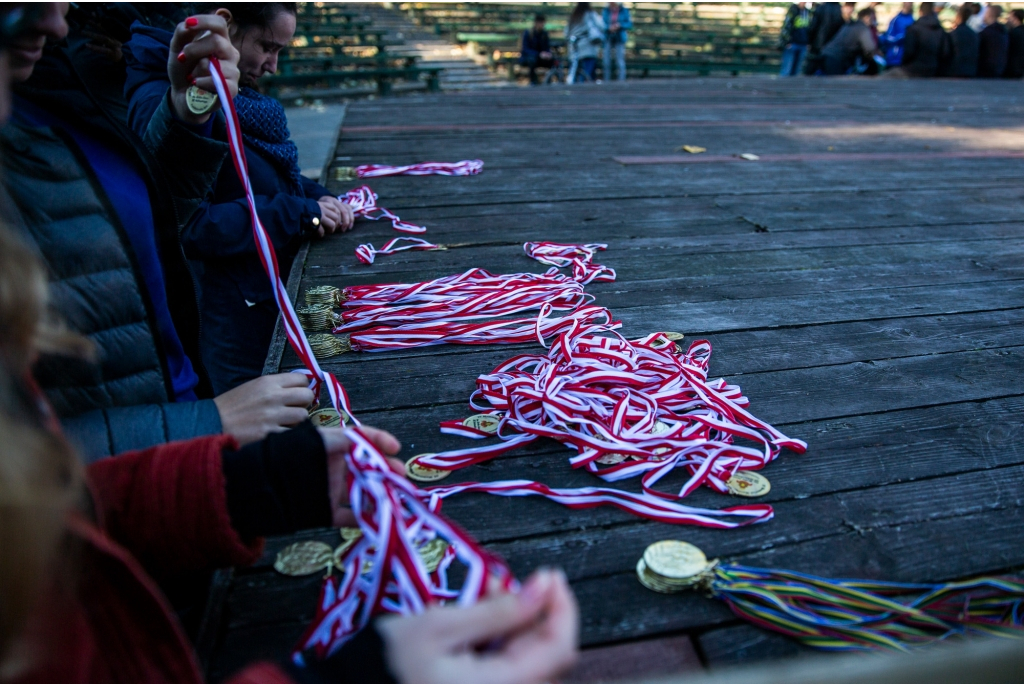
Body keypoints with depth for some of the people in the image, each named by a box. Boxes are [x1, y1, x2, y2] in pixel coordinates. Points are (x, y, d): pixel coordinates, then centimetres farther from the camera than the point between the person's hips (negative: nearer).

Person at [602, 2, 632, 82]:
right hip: (608, 39, 2)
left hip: (619, 39, -2)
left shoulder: (624, 11, 1)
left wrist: (620, 25, -16)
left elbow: (630, 24, 1)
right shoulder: (606, 11, 5)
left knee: (620, 62, -10)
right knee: (606, 62, -2)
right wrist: (609, 27, -17)